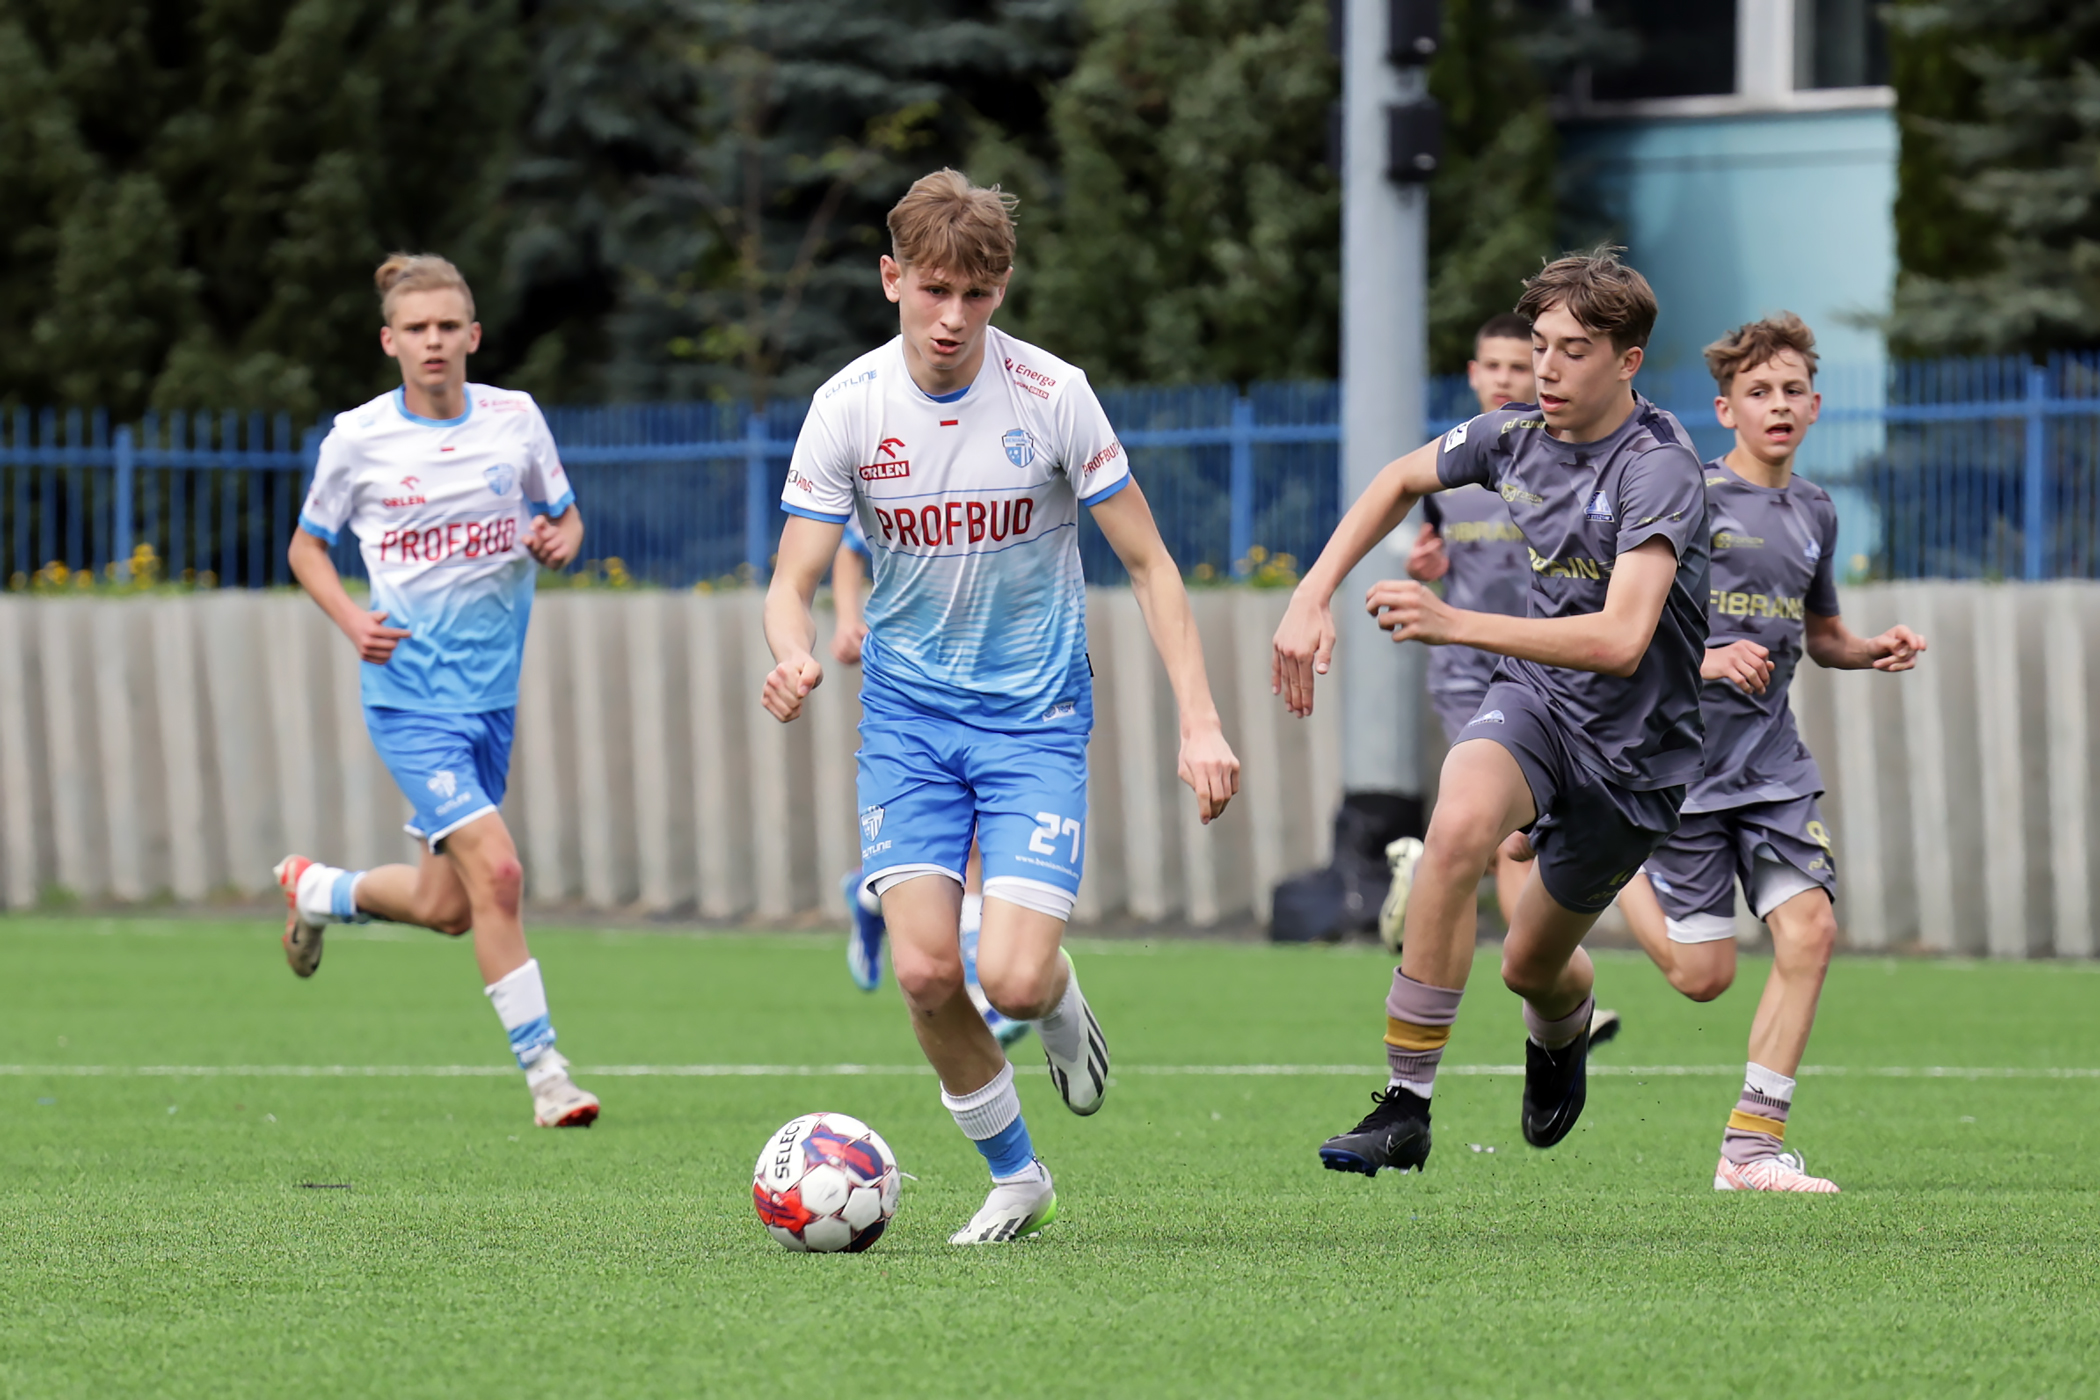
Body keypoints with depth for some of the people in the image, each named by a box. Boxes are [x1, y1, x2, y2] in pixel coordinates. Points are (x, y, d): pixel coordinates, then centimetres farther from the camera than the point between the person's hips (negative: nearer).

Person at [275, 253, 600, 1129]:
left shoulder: (515, 419, 2)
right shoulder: (358, 439, -4)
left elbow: (565, 518, 16)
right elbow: (307, 546, 8)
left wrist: (558, 543, -8)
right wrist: (352, 620, -9)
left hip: (492, 691, 4)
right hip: (409, 691, -4)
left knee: (446, 908, 11)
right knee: (495, 869, -20)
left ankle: (316, 891, 42)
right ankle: (542, 1070, -11)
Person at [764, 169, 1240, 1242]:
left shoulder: (1053, 397, -11)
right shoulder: (847, 407, -8)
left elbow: (1147, 563, -3)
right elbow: (794, 583, -5)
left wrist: (1200, 722, -11)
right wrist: (793, 656, -30)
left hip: (1035, 712, -2)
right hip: (907, 710, 2)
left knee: (1013, 978, -17)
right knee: (924, 971, -12)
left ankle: (1060, 1003, 22)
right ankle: (1013, 1176, 12)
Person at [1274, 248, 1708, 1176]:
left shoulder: (1659, 469, -25)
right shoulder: (1519, 435, -6)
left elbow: (1621, 638, -37)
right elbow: (1402, 481, 16)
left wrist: (1456, 624, -44)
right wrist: (1312, 599, 4)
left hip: (1634, 746, -3)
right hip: (1533, 696, 3)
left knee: (1534, 967, 10)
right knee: (1459, 828, -31)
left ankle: (1563, 1029, 53)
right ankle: (1405, 1106, -27)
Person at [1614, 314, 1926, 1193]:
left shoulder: (1814, 513, 12)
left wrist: (1876, 652, 5)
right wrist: (1703, 660, -24)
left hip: (1773, 759, 5)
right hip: (1685, 753, -5)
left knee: (1809, 926, -12)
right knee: (1703, 975, -4)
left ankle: (1752, 1146, -6)